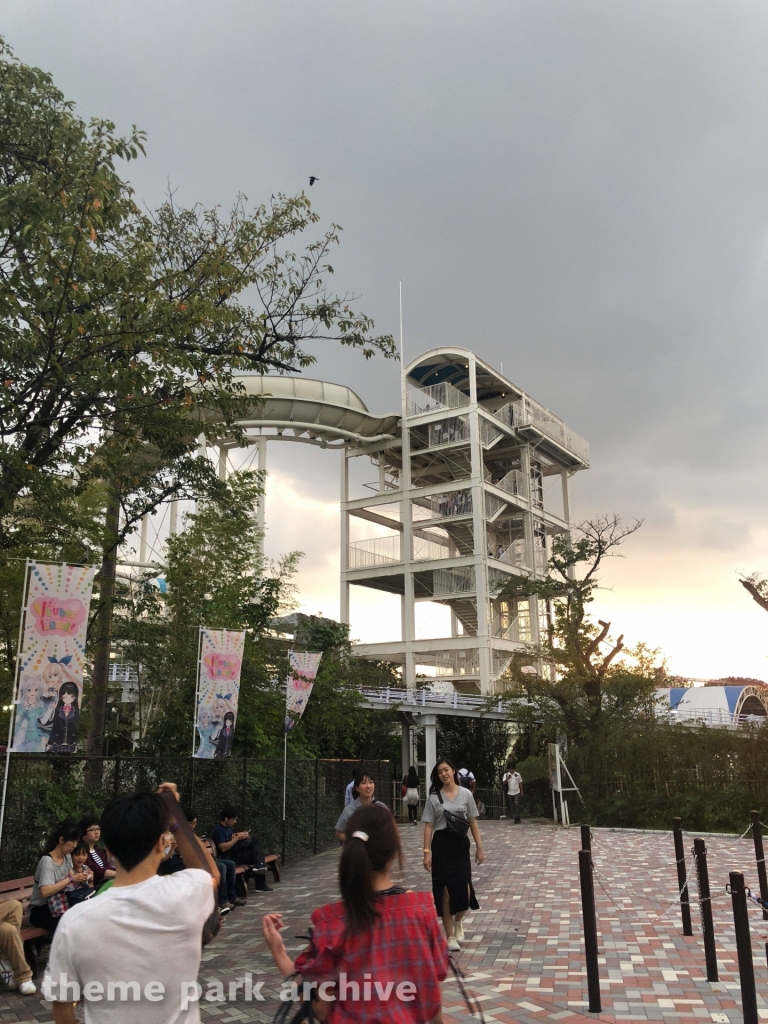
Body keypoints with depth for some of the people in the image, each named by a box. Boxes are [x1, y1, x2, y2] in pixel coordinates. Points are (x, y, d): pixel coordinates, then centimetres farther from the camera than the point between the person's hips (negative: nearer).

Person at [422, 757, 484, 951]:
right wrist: (427, 852, -10)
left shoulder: (466, 794, 1)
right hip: (441, 845, -1)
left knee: (464, 890, -3)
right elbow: (429, 826, -3)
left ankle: (458, 922, 29)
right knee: (445, 892, 1)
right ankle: (450, 936, 16)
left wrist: (479, 847, 4)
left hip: (461, 845, 1)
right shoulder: (434, 798, -3)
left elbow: (473, 822, 6)